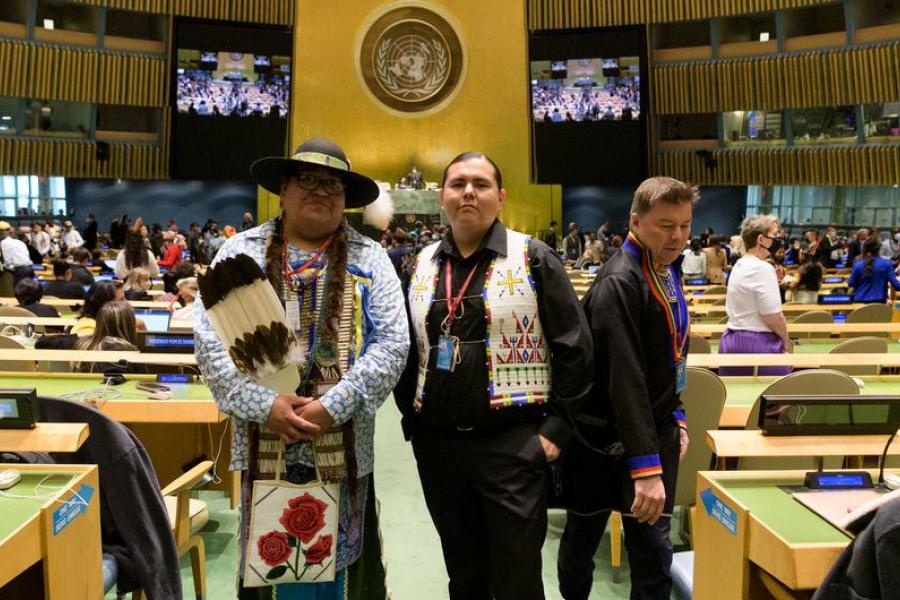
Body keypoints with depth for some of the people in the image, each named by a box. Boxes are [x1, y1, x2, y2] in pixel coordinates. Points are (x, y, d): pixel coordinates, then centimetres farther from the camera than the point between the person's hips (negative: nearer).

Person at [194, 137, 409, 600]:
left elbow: (392, 344, -4)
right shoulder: (241, 251, 5)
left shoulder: (369, 259, 5)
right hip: (262, 444, 0)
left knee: (336, 562, 12)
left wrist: (333, 407, -14)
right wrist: (265, 406, -14)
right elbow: (210, 339, -2)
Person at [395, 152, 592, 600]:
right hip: (436, 444, 5)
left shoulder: (532, 258, -5)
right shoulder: (423, 265, 8)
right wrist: (411, 419, 9)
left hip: (513, 443, -4)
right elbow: (406, 350, 16)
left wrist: (556, 428, -9)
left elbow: (574, 347, -5)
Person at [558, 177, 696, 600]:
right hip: (606, 437, -7)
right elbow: (625, 379, -27)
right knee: (583, 536, 14)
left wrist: (675, 415, 16)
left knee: (654, 548, 10)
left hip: (656, 429, 7)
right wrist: (646, 465, -28)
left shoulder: (668, 268, 7)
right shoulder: (620, 283, -21)